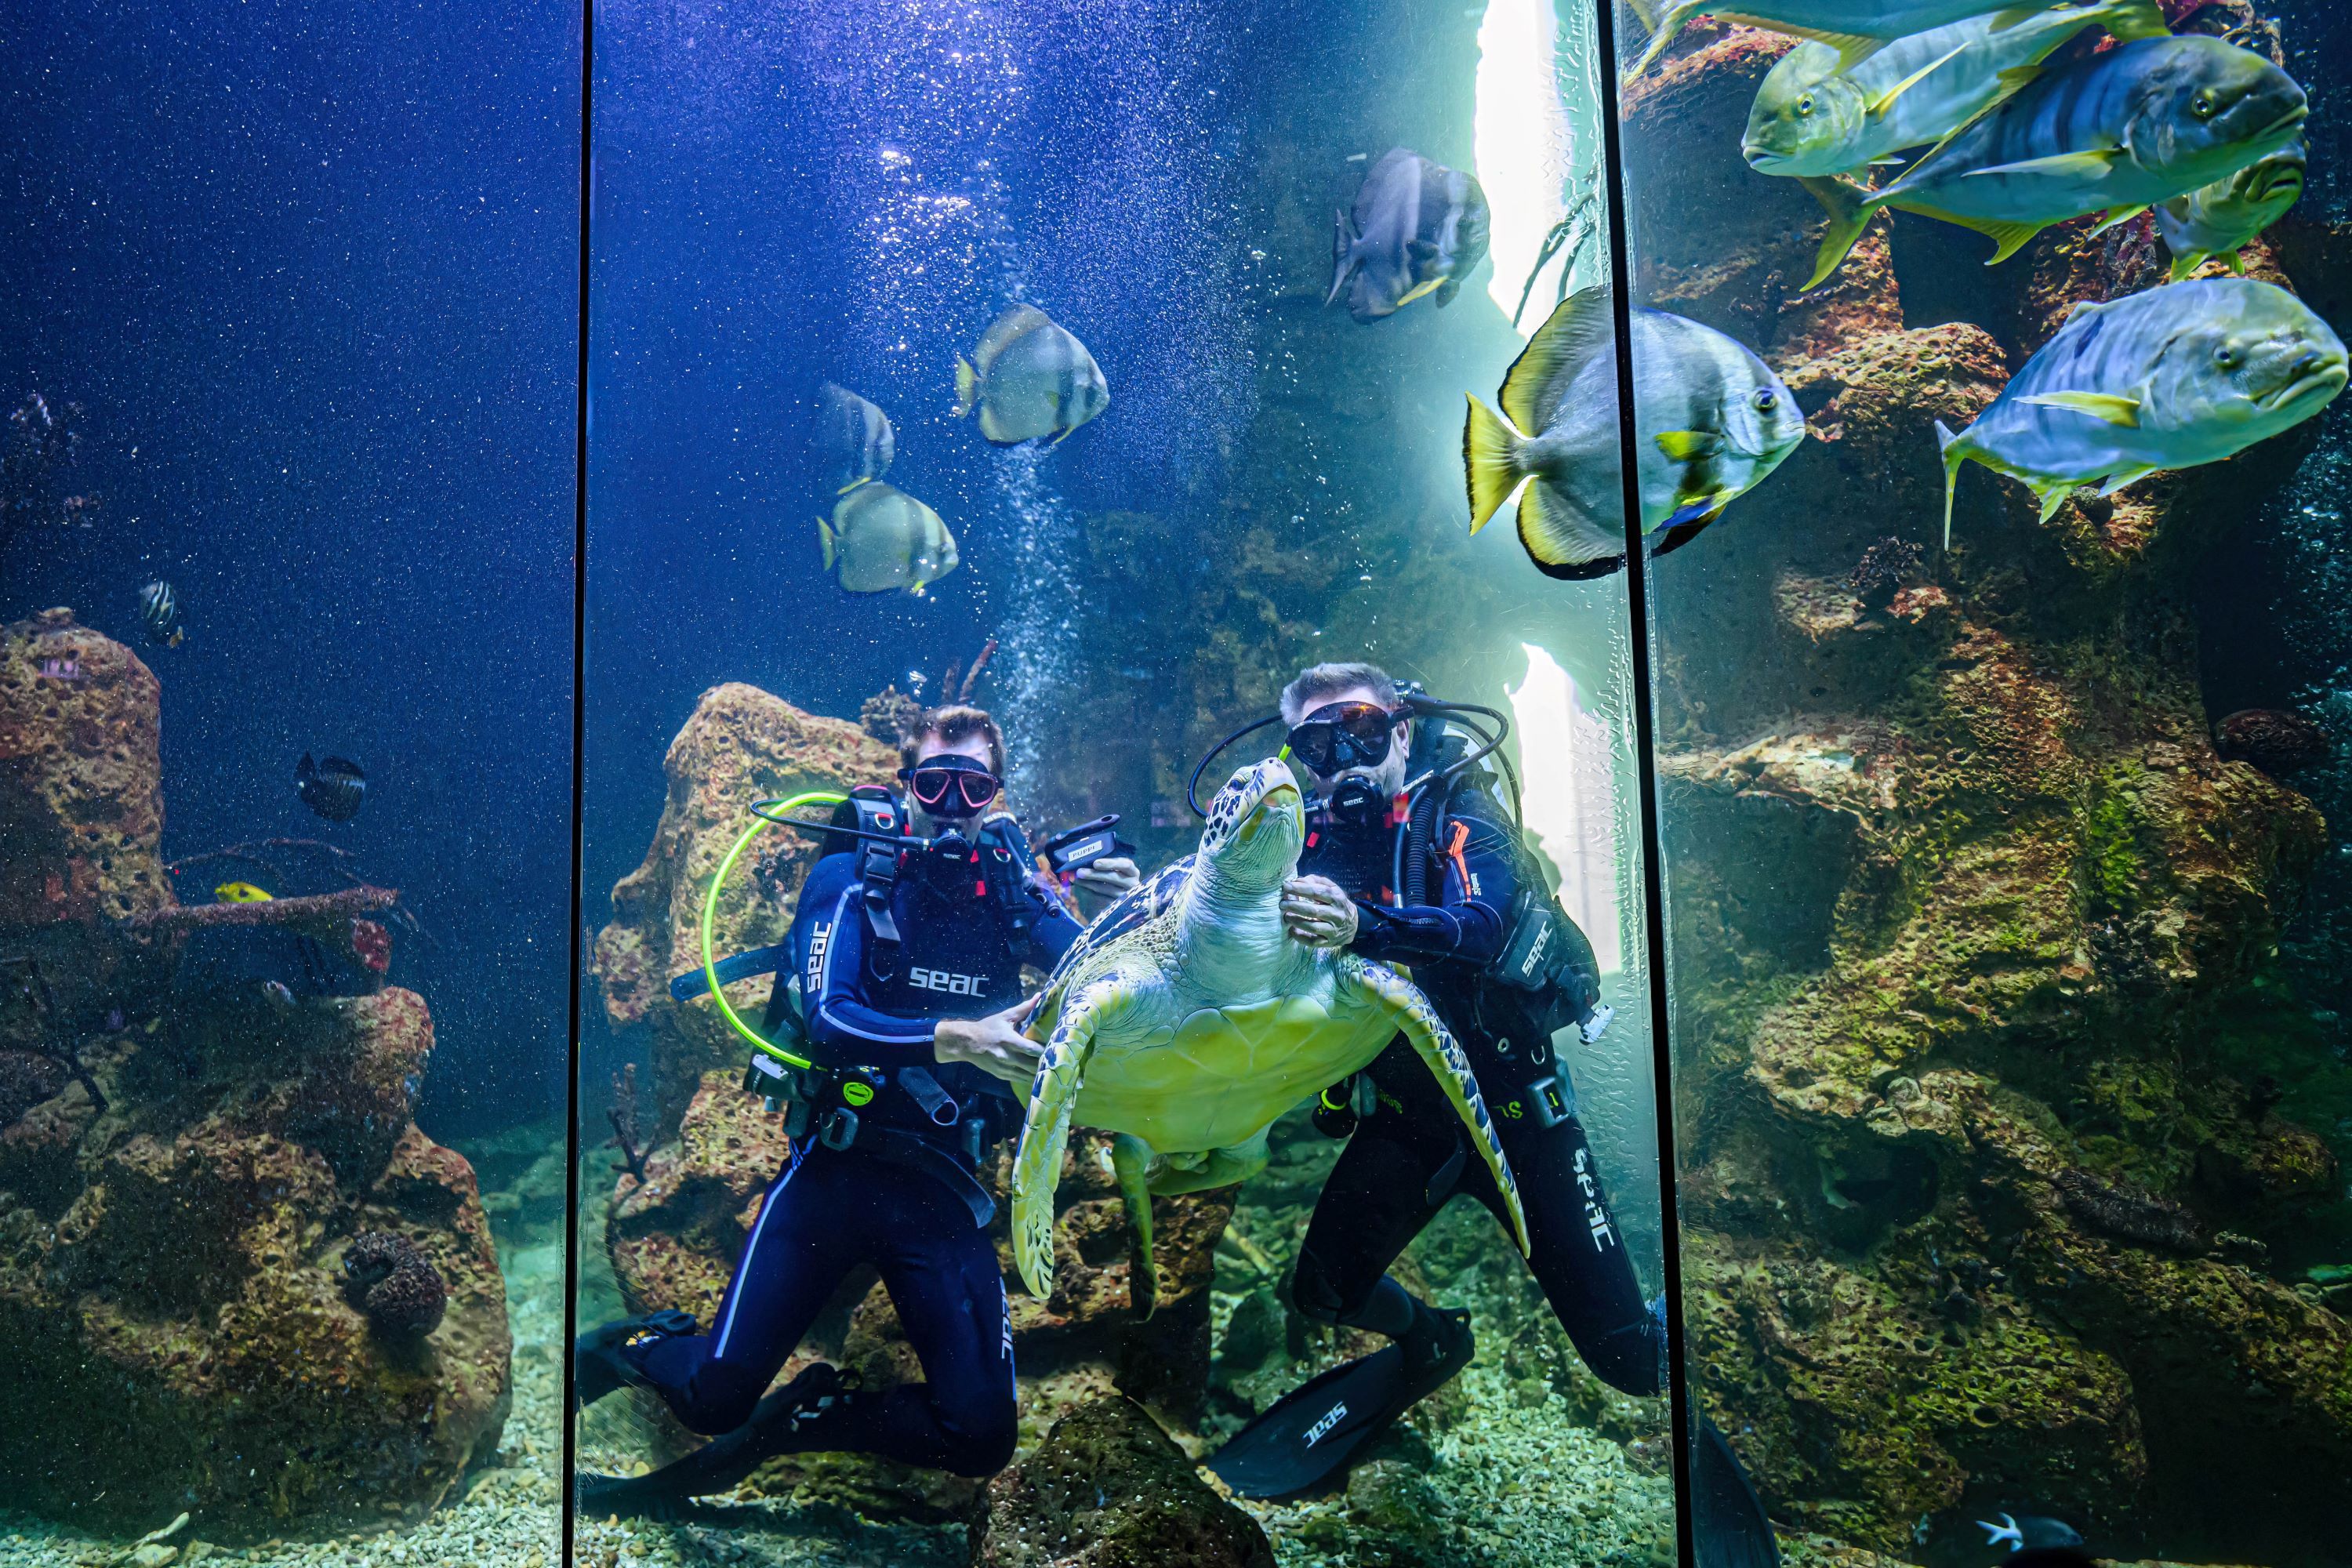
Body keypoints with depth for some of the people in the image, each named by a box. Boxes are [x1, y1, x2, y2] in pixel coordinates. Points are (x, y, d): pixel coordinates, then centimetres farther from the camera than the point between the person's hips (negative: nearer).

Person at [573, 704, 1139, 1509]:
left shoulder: (1014, 893, 7)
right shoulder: (851, 880, 0)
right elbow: (828, 1020, -14)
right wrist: (955, 1038, -29)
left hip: (944, 1187, 2)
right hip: (836, 1166, -2)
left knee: (982, 1434, -10)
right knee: (715, 1391, -10)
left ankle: (798, 1418, 15)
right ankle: (637, 1345, 26)